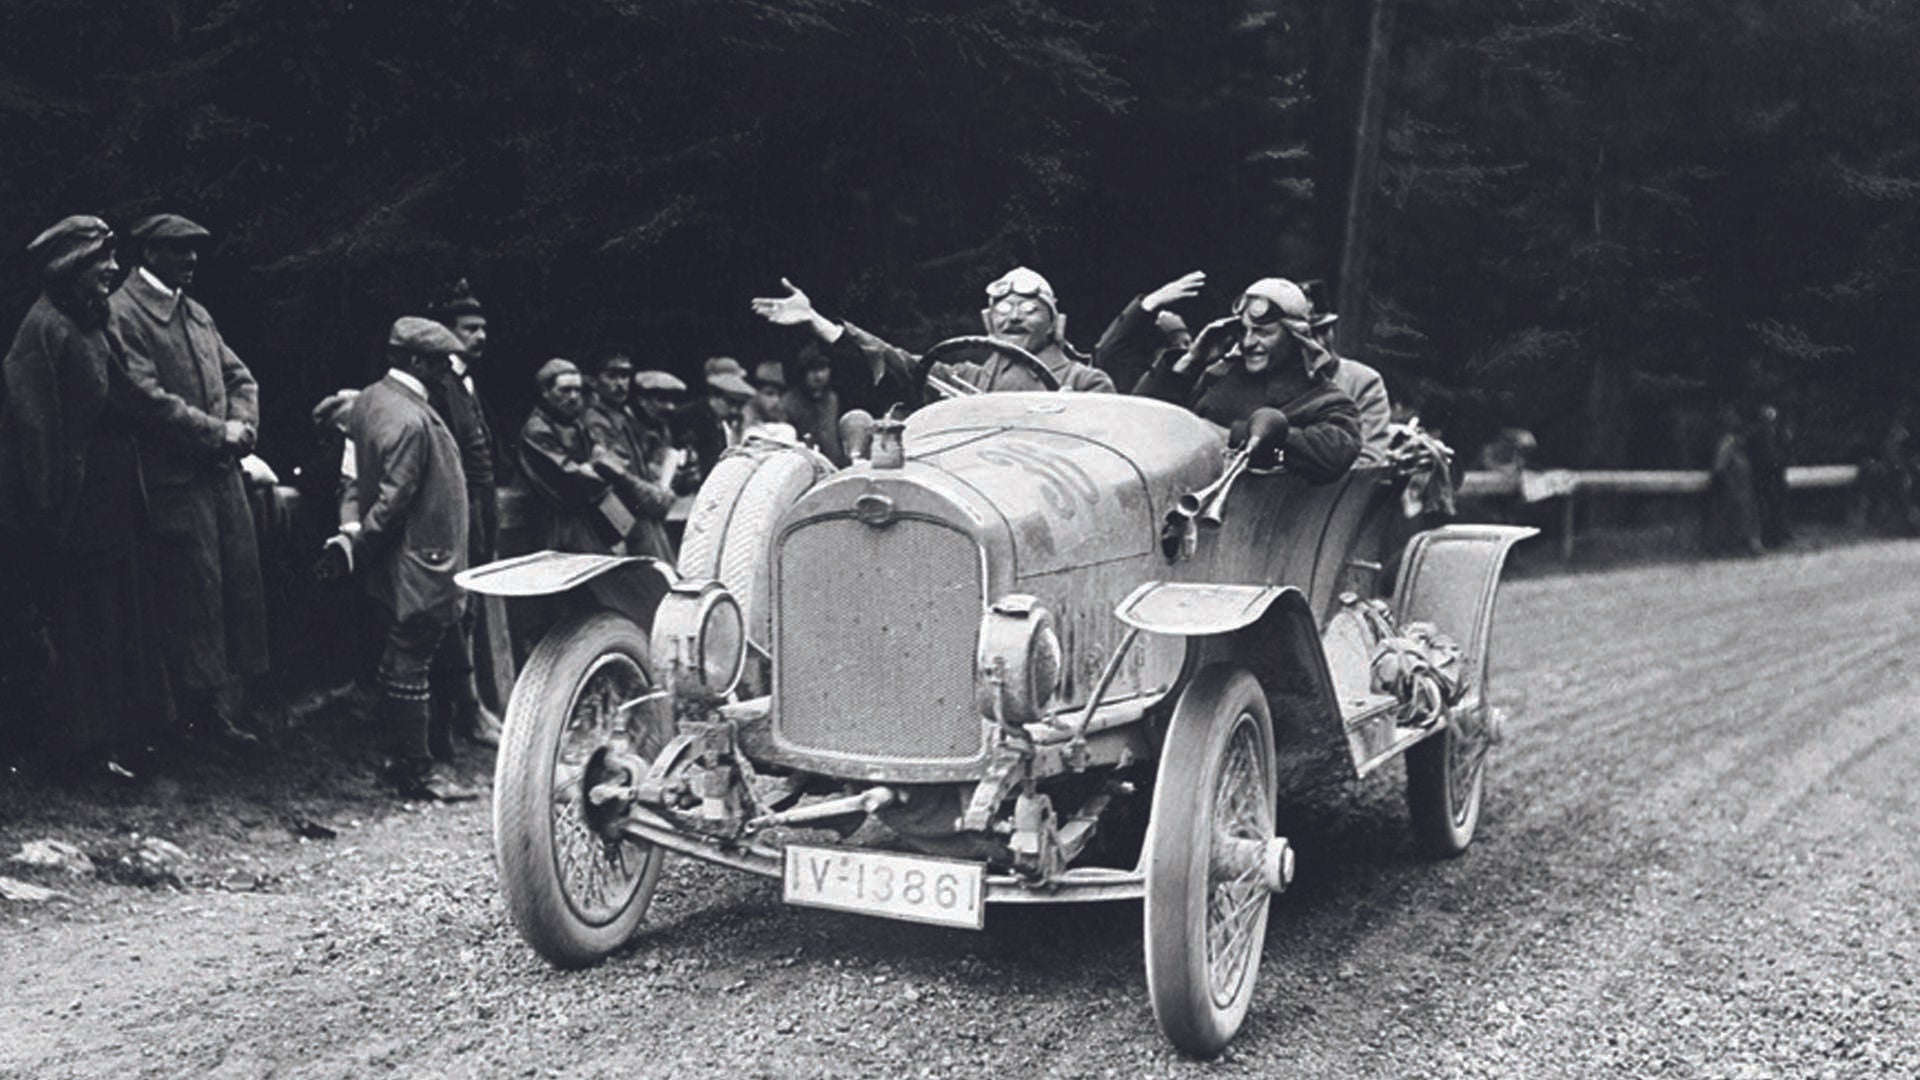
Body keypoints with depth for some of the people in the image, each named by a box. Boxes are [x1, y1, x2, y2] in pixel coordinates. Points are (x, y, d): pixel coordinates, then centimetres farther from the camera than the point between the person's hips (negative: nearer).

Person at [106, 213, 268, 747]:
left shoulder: (198, 314, 17)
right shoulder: (123, 312, -8)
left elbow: (240, 378, 18)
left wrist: (242, 427, -1)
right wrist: (216, 432, -14)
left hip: (223, 470, 8)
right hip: (175, 479, -8)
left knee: (240, 586, 9)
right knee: (196, 596, -3)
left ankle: (229, 704, 18)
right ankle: (205, 709, 7)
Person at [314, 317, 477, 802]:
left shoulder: (368, 400, 8)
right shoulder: (411, 420, -23)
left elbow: (354, 476, 12)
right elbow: (393, 501, -23)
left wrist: (350, 532, 3)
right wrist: (355, 548, -14)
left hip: (393, 564, 10)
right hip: (420, 567, -10)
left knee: (399, 664, 18)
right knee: (412, 666, -1)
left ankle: (399, 756, 29)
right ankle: (418, 771, 9)